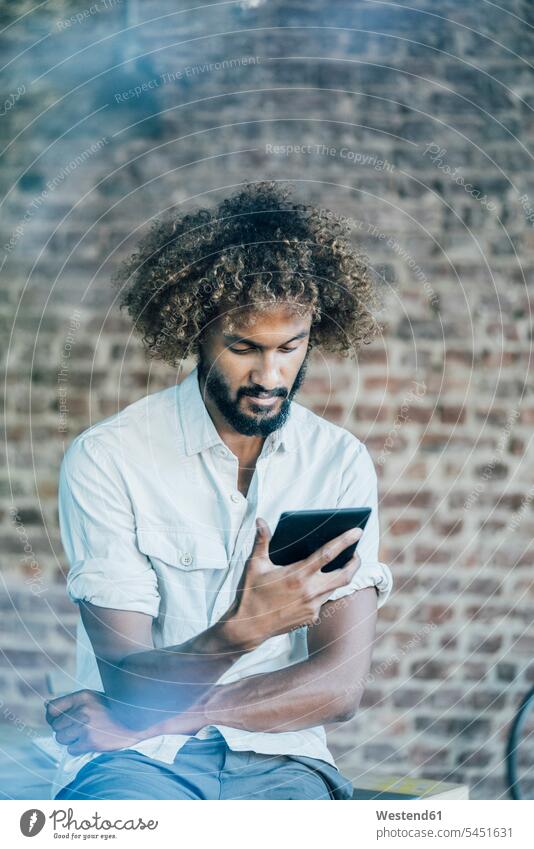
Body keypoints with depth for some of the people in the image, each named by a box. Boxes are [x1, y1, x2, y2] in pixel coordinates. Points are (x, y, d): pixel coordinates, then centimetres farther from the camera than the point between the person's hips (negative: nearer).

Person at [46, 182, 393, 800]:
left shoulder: (342, 463, 5)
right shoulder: (105, 459, -4)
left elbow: (339, 686, -3)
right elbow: (129, 682, -10)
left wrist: (142, 720, -10)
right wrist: (241, 630, -32)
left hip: (279, 759, 3)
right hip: (136, 767, -3)